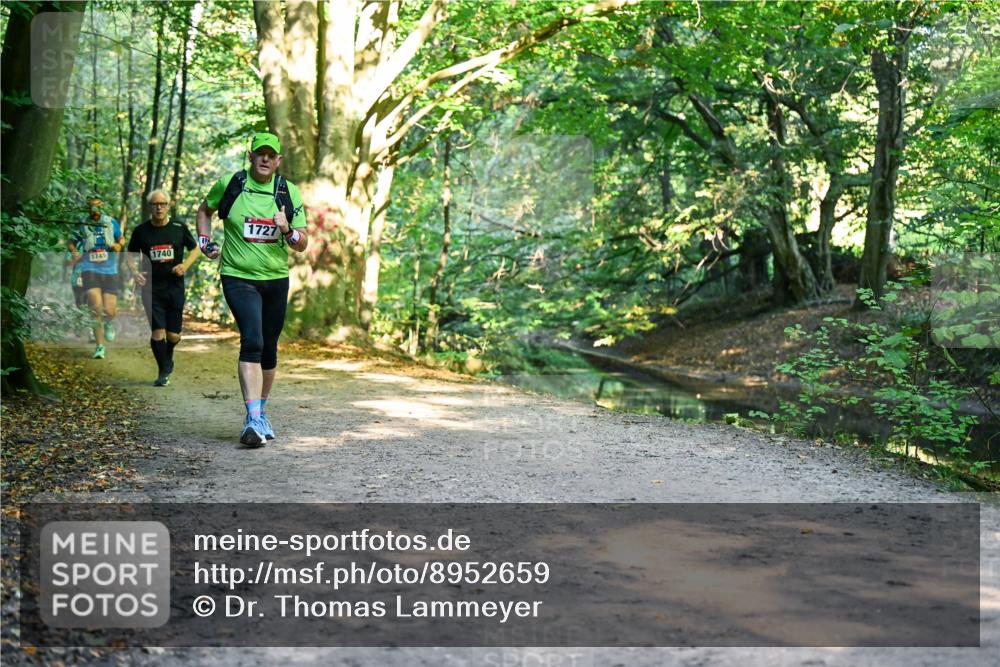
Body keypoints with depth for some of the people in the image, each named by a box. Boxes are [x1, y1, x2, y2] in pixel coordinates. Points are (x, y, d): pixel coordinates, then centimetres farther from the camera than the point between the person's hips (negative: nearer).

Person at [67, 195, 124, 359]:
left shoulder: (111, 222, 4)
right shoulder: (82, 225, 4)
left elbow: (121, 239, 15)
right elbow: (71, 243, 14)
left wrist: (118, 245, -9)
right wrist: (74, 252, -7)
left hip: (110, 271, 1)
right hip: (90, 270, -1)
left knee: (109, 311, -4)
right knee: (96, 308, -17)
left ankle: (109, 323, 36)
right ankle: (100, 346, -6)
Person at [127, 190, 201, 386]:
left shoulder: (179, 227, 1)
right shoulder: (141, 231, 1)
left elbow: (195, 249, 12)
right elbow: (130, 255, 14)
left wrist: (185, 265, -7)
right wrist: (134, 272, -5)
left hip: (175, 287, 1)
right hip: (151, 288, 0)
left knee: (173, 335, 1)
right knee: (158, 331, -8)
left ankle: (168, 357, 36)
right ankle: (163, 372, 10)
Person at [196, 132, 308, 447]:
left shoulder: (289, 193, 2)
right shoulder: (229, 184, -2)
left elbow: (303, 244, 2)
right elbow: (204, 210, 18)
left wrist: (287, 231, -18)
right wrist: (204, 241, 4)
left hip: (276, 280, 4)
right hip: (239, 278, -3)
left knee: (269, 350, 12)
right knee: (252, 341, -22)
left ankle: (261, 412, 31)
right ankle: (253, 419, -27)